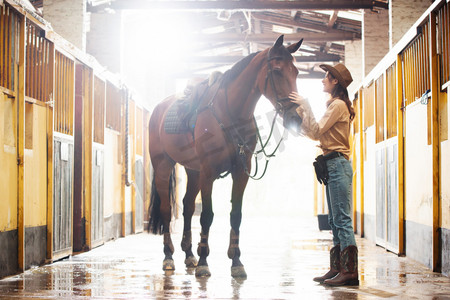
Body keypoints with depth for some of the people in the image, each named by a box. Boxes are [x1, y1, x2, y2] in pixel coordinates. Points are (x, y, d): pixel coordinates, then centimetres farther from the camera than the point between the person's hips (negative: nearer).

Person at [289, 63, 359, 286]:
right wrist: (300, 112, 16)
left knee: (342, 220, -12)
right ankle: (337, 268, 13)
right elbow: (313, 134, 22)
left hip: (338, 165, -10)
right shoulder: (334, 105, 21)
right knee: (335, 221, 10)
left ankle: (350, 272, -13)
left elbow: (316, 131, -16)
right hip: (333, 166, 10)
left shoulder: (338, 105, -9)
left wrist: (306, 106, -10)